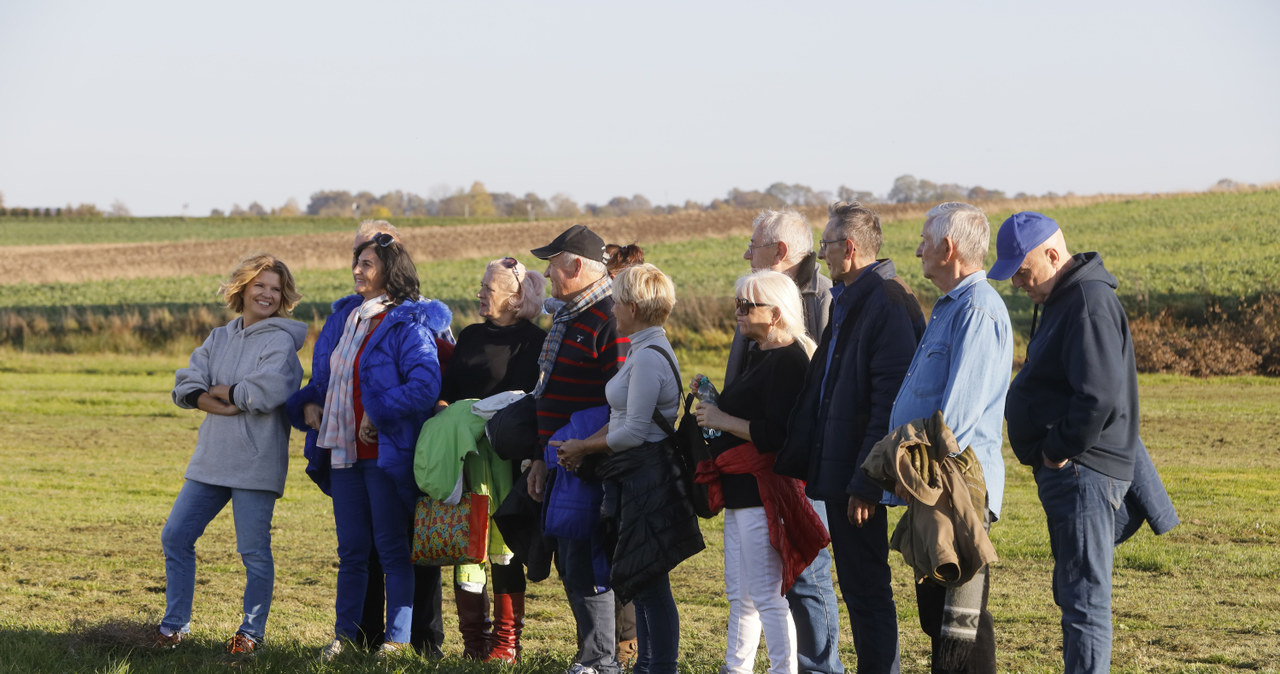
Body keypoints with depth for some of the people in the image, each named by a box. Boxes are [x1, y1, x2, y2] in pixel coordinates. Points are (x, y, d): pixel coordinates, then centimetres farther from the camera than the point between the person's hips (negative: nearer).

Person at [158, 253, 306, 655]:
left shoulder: (280, 341, -5)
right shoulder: (219, 339, 14)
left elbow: (268, 390, -22)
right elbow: (185, 387, 3)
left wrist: (222, 391, -7)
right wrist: (225, 406, -14)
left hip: (256, 464, -6)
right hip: (211, 458, 6)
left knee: (254, 551, -1)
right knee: (175, 537, 6)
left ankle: (252, 632, 12)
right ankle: (175, 624, 17)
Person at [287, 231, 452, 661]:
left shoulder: (408, 327, -11)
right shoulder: (343, 319, 13)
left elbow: (425, 387, -22)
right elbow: (323, 378, 25)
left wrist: (378, 416, -20)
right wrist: (309, 403, 5)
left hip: (386, 453, -7)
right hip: (344, 450, 7)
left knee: (391, 549, -1)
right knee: (351, 549, 12)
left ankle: (398, 639, 6)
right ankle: (345, 633, 19)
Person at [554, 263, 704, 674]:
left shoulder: (648, 357, -19)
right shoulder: (646, 351, 14)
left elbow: (633, 431, -20)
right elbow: (624, 419, 15)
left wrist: (584, 447, -7)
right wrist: (583, 447, 3)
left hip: (647, 477, -11)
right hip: (639, 475, 11)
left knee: (650, 584, -6)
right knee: (642, 582, 15)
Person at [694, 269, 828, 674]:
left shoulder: (787, 359, -16)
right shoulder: (759, 355, 17)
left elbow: (776, 433, -24)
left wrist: (724, 420, -17)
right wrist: (713, 398, 8)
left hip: (763, 490, -11)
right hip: (740, 490, 11)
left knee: (767, 596, -8)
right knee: (739, 595, 17)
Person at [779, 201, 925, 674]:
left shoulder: (888, 304, -17)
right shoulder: (846, 301, 16)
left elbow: (890, 401, -22)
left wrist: (865, 482, -23)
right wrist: (797, 460, 18)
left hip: (860, 477, -10)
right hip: (836, 473, 10)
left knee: (868, 590, -4)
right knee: (856, 587, 15)